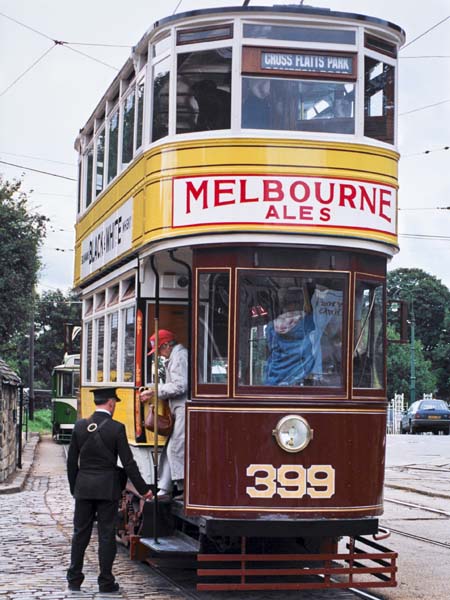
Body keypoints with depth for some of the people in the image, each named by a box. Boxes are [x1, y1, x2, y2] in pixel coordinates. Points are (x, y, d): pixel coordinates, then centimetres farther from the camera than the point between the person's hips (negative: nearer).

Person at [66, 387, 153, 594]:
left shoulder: (80, 426, 0)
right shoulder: (116, 428, -10)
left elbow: (71, 461, 5)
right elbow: (128, 463, -10)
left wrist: (74, 488, 17)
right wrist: (143, 489, -2)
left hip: (83, 487, 3)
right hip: (107, 488, -3)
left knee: (80, 532, 12)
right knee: (106, 535, 4)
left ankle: (74, 579, 16)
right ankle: (106, 582, 7)